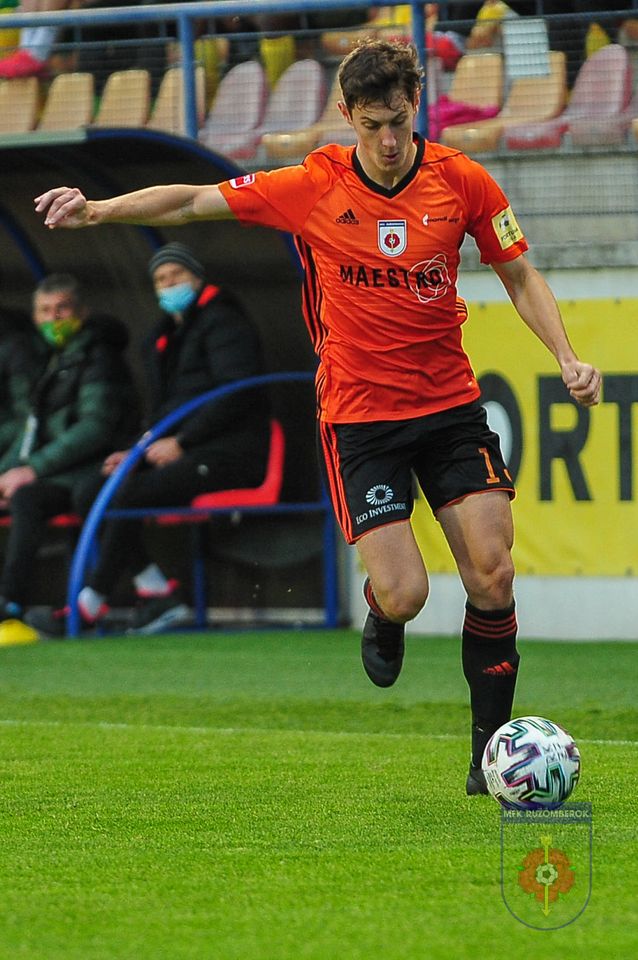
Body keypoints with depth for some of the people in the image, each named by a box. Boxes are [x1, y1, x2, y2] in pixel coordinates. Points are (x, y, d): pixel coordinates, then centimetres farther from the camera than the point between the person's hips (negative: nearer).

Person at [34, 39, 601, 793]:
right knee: (403, 595, -13)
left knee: (491, 577, -9)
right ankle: (382, 619, 27)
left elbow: (520, 278, 7)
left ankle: (491, 746, 7)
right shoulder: (314, 188, -7)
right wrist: (98, 209, -11)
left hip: (450, 402, 2)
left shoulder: (461, 182, -4)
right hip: (358, 414, -2)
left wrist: (566, 358, -5)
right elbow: (194, 201, -1)